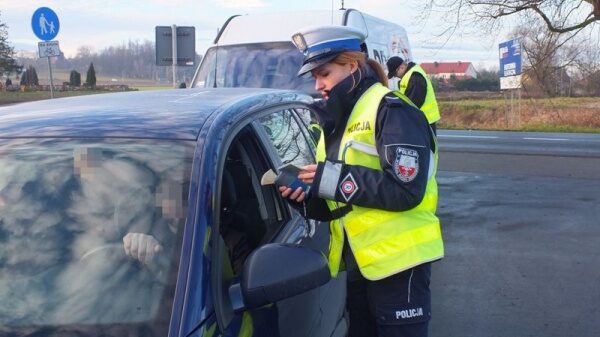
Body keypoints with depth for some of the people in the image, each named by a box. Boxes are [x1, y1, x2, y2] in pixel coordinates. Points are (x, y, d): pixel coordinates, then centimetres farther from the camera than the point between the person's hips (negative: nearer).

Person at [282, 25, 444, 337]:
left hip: (398, 260, -8)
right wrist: (306, 198, -5)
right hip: (358, 261, 9)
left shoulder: (391, 110, -13)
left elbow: (406, 190, -24)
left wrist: (333, 179, -21)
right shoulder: (337, 121, 15)